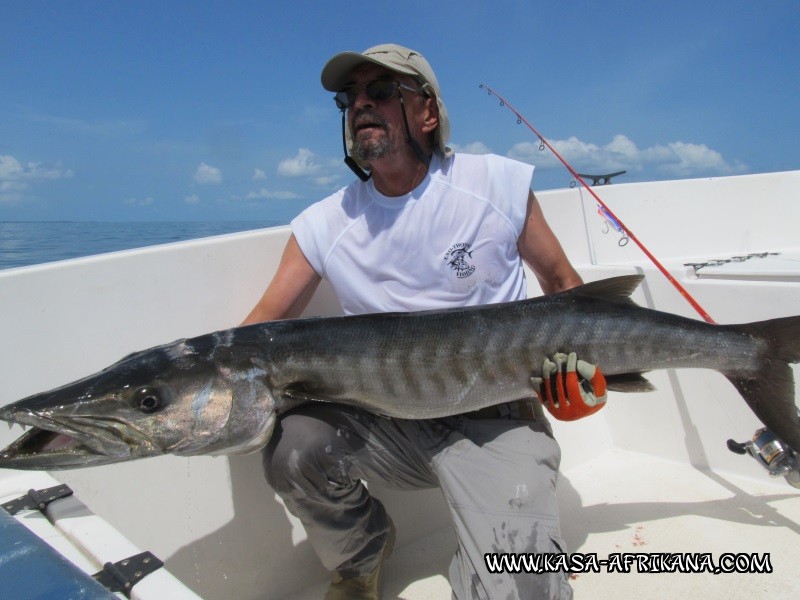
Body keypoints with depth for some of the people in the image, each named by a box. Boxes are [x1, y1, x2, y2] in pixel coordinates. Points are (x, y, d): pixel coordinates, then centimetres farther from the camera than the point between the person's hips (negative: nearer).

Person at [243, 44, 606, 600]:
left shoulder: (499, 184, -5)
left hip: (495, 417, -2)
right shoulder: (324, 224, 0)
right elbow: (264, 323, -1)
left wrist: (578, 352, -12)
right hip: (386, 419, 3)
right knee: (291, 446, -24)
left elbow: (562, 283, 6)